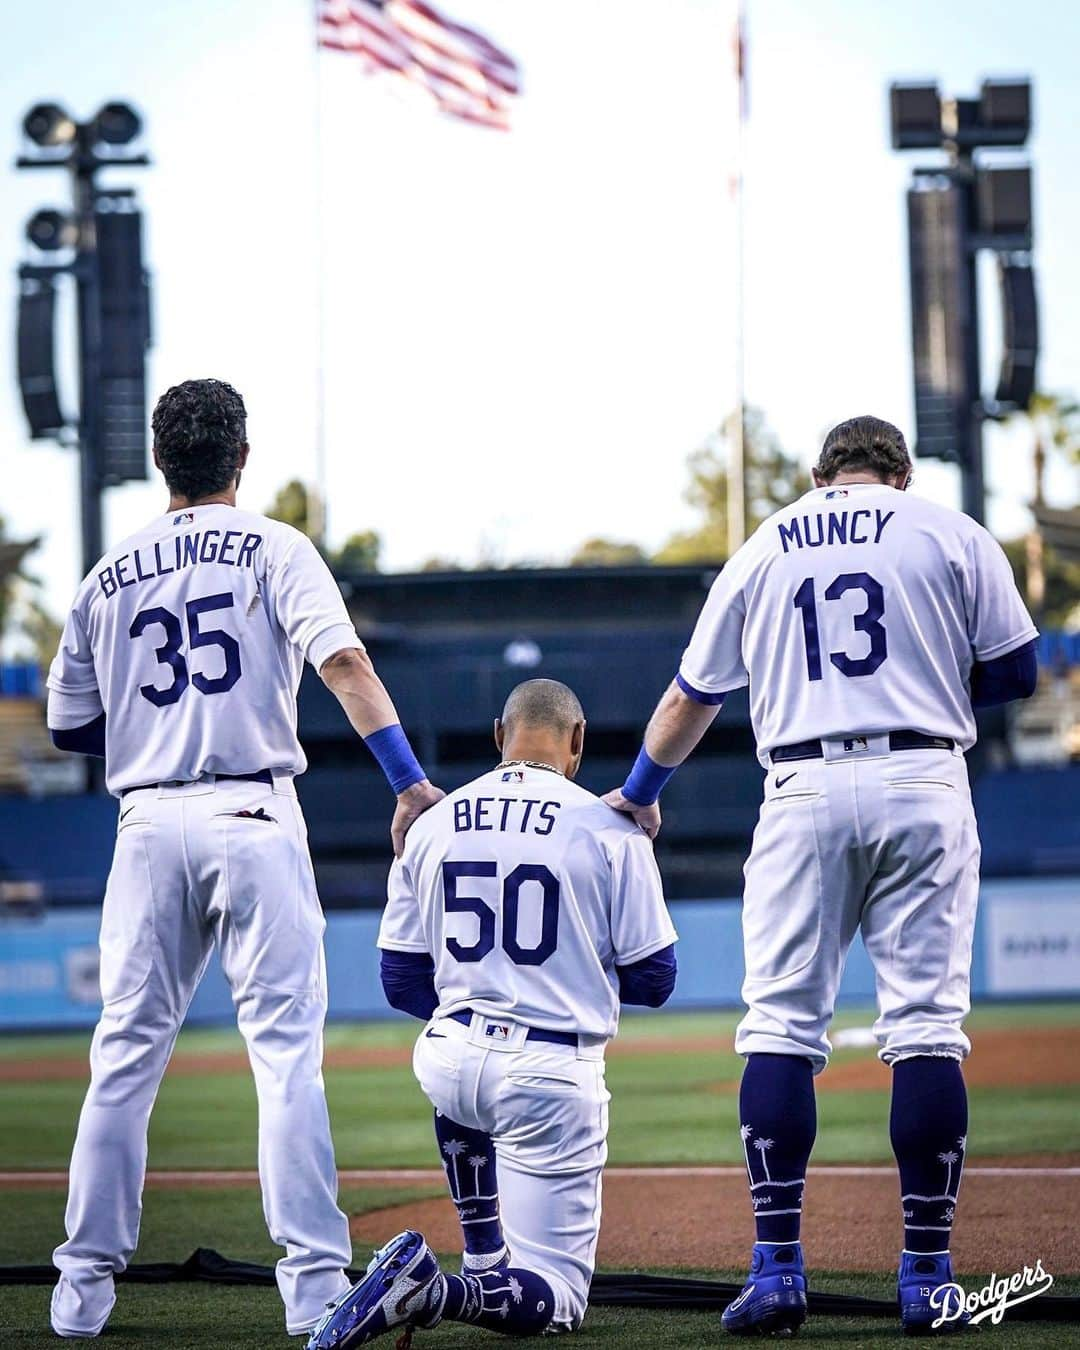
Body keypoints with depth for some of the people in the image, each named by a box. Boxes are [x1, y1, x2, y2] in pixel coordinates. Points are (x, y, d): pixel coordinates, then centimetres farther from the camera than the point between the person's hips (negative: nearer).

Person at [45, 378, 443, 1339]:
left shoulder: (110, 576, 14)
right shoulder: (274, 549, 4)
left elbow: (69, 725, 18)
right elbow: (343, 660, -12)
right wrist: (410, 780, -19)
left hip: (148, 823, 3)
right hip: (252, 818, -3)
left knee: (127, 1051, 8)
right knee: (286, 1047, -4)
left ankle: (85, 1282, 8)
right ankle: (313, 1279, -11)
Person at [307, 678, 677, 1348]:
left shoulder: (430, 827, 6)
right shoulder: (609, 829, -5)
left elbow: (402, 983, 11)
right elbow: (653, 981, -1)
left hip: (447, 1066, 4)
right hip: (552, 1078, -4)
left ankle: (484, 1260, 35)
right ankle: (432, 1290, -29)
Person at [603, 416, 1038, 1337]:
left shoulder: (763, 551, 15)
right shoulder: (952, 536, 8)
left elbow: (691, 697, 24)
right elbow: (1016, 672, 5)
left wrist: (639, 795, 40)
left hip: (805, 794, 1)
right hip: (923, 788, -1)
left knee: (781, 1023, 2)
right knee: (927, 1027, 0)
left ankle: (777, 1270, -5)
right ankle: (928, 1279, -1)